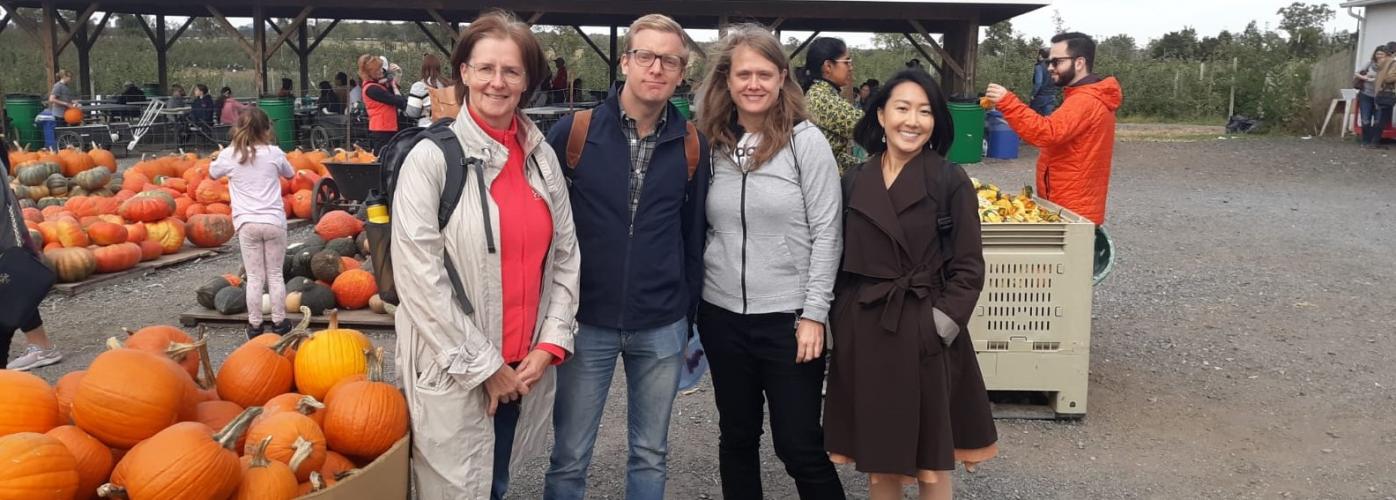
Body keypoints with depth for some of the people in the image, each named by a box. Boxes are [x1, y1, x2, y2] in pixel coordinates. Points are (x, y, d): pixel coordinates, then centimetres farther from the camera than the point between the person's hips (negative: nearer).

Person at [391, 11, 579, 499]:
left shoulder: (543, 157, 5)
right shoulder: (432, 158, -11)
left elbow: (566, 254, 8)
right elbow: (419, 276, -15)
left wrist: (550, 344, -2)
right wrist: (483, 365, -13)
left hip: (525, 367, 5)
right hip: (454, 372, -4)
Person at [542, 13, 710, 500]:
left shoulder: (693, 145, 0)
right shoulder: (573, 132, -6)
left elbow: (694, 236, 8)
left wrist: (691, 315, 10)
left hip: (662, 329, 2)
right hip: (586, 322, -1)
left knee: (651, 455, 15)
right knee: (569, 458, 9)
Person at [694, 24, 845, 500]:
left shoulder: (807, 142, -7)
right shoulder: (710, 145, 4)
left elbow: (826, 234, -8)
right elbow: (700, 231, 11)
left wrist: (813, 314, -12)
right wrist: (693, 304, 9)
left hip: (788, 317, -4)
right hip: (722, 316, 4)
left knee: (799, 446, 2)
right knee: (736, 437, 16)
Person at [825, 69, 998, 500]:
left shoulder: (951, 182, -6)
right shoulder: (854, 182, 4)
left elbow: (968, 267, -5)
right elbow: (842, 262, 9)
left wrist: (942, 323, -13)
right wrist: (842, 325, 2)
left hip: (925, 335, -3)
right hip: (863, 334, 3)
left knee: (931, 462, 9)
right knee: (876, 460, 14)